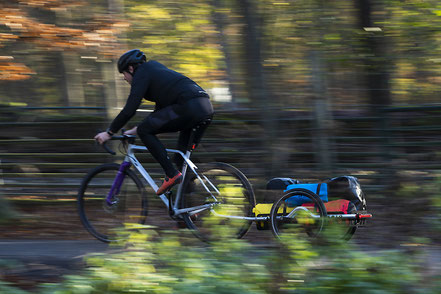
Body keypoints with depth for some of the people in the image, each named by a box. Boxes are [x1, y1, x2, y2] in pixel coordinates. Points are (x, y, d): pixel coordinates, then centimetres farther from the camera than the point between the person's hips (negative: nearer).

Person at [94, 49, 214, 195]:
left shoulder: (141, 74, 5)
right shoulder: (155, 70, 32)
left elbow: (129, 110, -3)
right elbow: (160, 109, 38)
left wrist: (109, 132, 6)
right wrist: (137, 129, 41)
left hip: (189, 107, -9)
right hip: (207, 108, 9)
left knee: (145, 131, -1)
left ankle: (172, 175, -7)